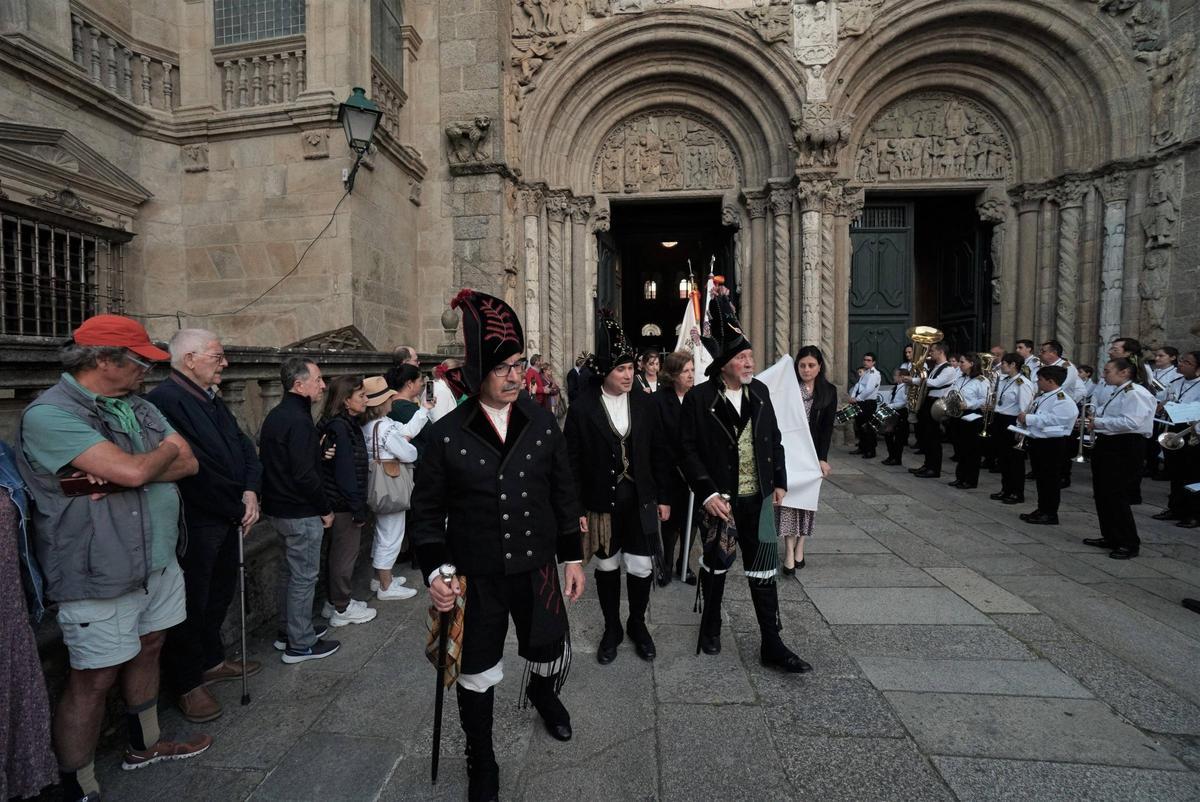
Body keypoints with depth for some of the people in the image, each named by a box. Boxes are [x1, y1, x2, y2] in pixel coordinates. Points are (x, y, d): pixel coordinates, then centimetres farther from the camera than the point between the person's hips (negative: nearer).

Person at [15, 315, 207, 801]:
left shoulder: (137, 406, 8)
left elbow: (189, 463, 1)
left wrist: (124, 472, -16)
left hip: (158, 560, 8)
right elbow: (132, 470, -28)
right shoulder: (49, 414, -17)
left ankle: (144, 745, 40)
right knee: (94, 679, 3)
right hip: (100, 574, -8)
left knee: (148, 648, 20)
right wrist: (166, 450, -7)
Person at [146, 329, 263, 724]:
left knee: (220, 594, 22)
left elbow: (244, 446, 11)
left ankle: (212, 660, 40)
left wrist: (251, 490, -3)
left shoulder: (213, 401, 11)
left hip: (228, 519, 9)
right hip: (193, 525, -9)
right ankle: (189, 683, 23)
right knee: (192, 602, 6)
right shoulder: (165, 401, -19)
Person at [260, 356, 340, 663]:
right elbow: (304, 475, -24)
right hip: (301, 512, -10)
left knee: (291, 570, 21)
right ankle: (300, 644, 13)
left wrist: (317, 451, 14)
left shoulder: (275, 415, 10)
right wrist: (325, 509, -13)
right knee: (304, 577, 1)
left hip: (279, 507, 10)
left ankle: (288, 631, 34)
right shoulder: (298, 420, -22)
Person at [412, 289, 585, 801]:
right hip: (476, 576, -1)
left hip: (536, 567, 2)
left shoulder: (542, 423, -4)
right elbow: (428, 508, -2)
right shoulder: (447, 434, -10)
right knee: (477, 675, 12)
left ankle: (543, 694, 55)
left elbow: (564, 494, 4)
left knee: (552, 655, 16)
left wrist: (573, 557, 5)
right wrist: (435, 571, -9)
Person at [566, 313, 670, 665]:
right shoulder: (583, 407, -10)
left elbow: (659, 454, 6)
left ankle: (637, 623, 33)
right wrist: (577, 508, -7)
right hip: (601, 503, -2)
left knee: (641, 567, 7)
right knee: (607, 567, 13)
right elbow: (573, 461, -7)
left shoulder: (645, 404, 0)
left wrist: (662, 498, 7)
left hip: (640, 502, 2)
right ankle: (612, 628, 34)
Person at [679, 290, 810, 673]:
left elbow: (774, 439, 12)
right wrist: (707, 493, -19)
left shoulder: (760, 391, 4)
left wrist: (779, 481, 8)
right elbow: (689, 451, -13)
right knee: (716, 564, 15)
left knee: (763, 569, 7)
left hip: (758, 498, 4)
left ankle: (772, 645, 18)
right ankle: (711, 625, 38)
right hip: (720, 499, -3)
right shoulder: (698, 398, -12)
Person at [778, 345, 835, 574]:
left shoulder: (829, 391, 3)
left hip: (812, 452, 1)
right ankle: (789, 552, -4)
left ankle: (799, 547, 19)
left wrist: (822, 458, -6)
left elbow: (827, 427, 0)